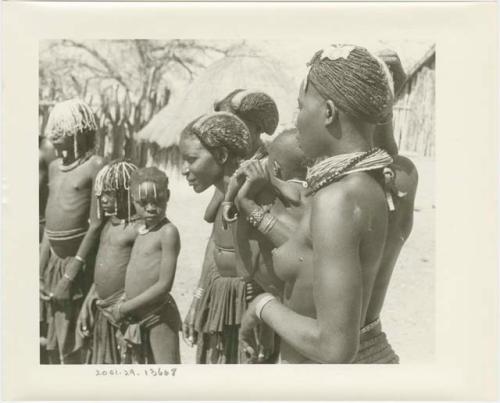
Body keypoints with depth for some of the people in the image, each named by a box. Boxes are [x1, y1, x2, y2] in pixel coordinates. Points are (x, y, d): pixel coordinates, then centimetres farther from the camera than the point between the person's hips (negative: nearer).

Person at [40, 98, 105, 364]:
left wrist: (70, 274, -17)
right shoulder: (53, 166, 11)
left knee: (70, 346, 0)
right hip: (53, 260, 7)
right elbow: (50, 222, 14)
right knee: (52, 345, 14)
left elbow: (96, 224, -15)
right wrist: (40, 271, 12)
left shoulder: (95, 165, -11)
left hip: (78, 260, -7)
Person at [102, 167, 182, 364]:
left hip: (159, 318, -8)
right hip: (135, 319, 8)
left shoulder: (168, 232, -16)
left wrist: (126, 307, -15)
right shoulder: (141, 231, 9)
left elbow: (164, 285, -20)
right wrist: (123, 304, 2)